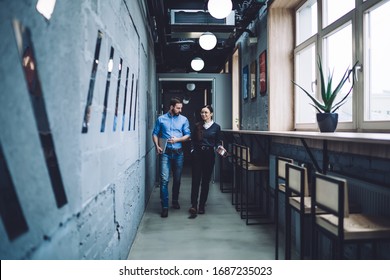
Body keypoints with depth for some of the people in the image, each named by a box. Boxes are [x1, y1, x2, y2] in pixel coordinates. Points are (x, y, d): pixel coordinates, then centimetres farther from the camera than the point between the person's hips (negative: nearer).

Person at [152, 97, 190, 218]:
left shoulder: (184, 119, 7)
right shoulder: (161, 119, 5)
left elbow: (187, 135, 5)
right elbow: (155, 133, 7)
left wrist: (177, 139, -11)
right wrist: (157, 146, -8)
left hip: (178, 153, 2)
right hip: (165, 153, -2)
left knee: (177, 179, 11)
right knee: (164, 180, -9)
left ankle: (175, 201, 30)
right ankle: (165, 206, -4)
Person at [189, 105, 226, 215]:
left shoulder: (216, 127, 4)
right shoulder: (197, 126, 6)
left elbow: (218, 141, 7)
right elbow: (192, 140, 9)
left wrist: (219, 148, -12)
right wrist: (193, 149, -5)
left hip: (209, 154, 0)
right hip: (197, 154, 0)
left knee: (206, 180, 5)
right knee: (196, 179, -8)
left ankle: (202, 206, 13)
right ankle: (194, 205, -6)